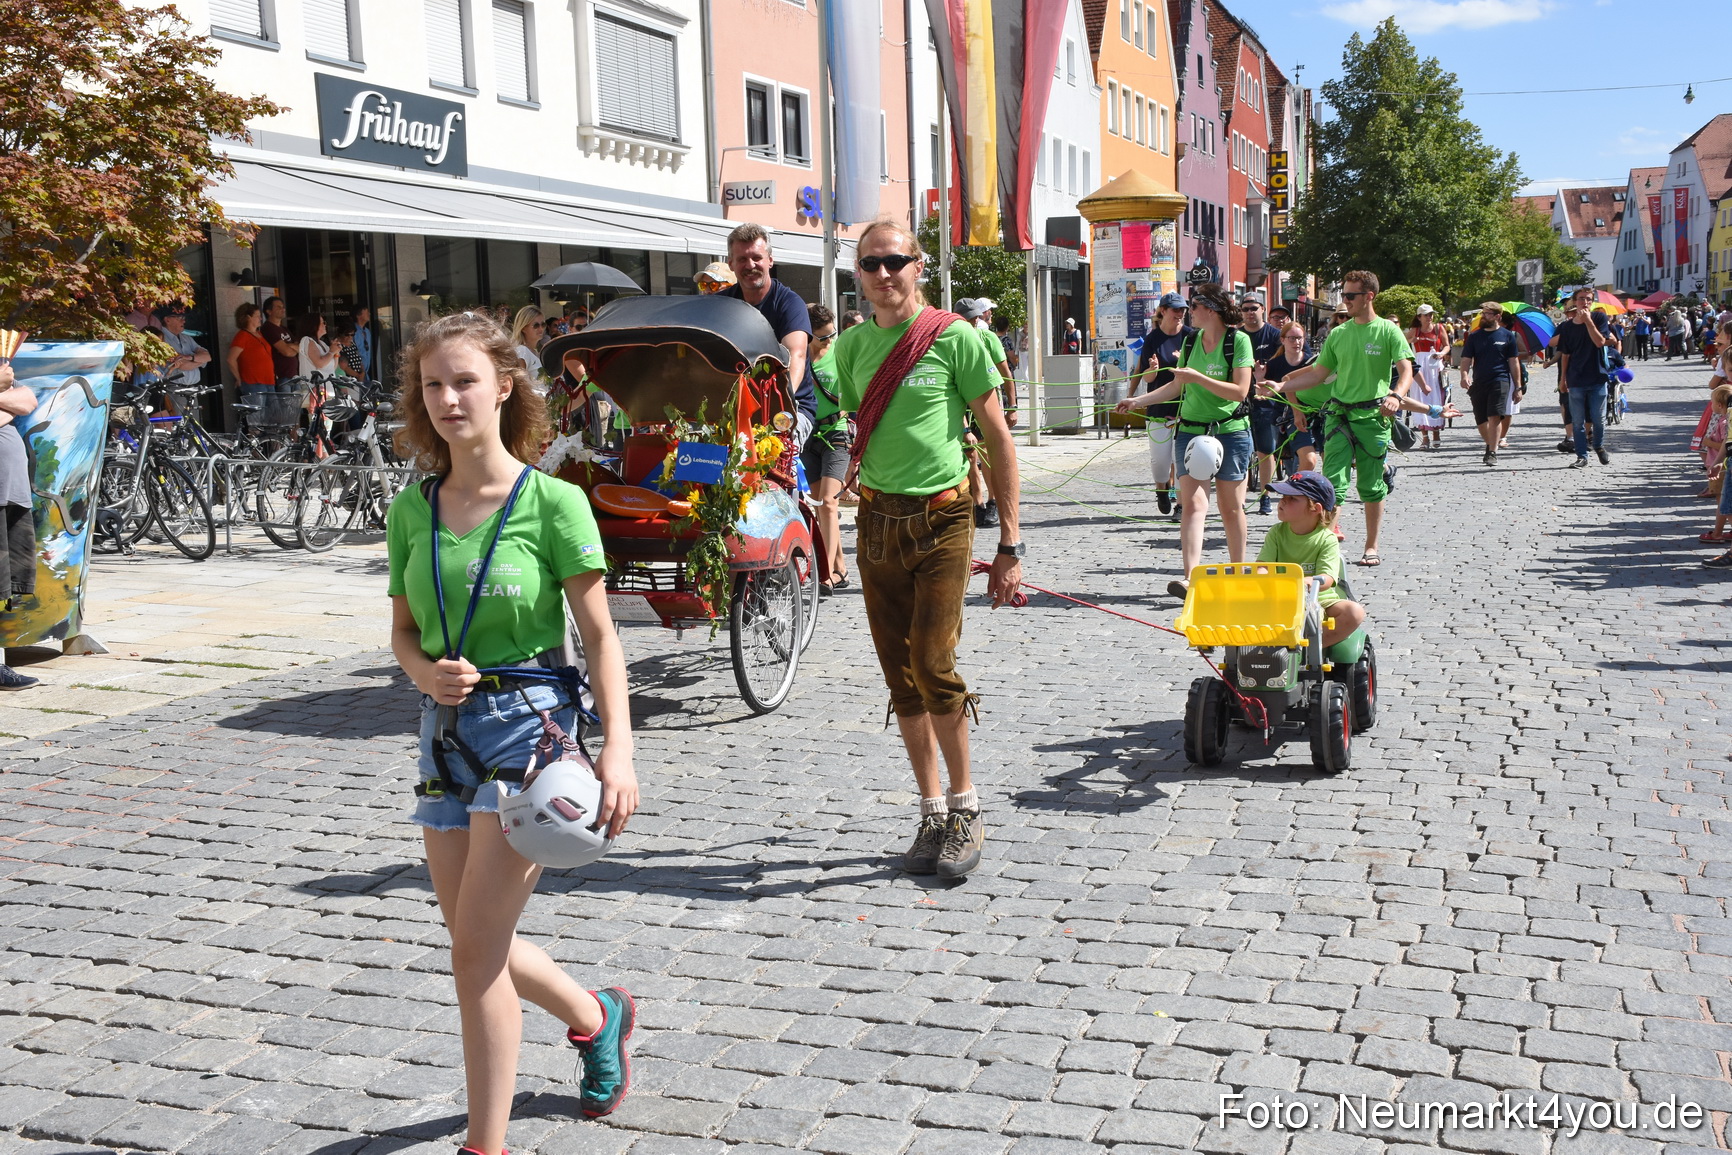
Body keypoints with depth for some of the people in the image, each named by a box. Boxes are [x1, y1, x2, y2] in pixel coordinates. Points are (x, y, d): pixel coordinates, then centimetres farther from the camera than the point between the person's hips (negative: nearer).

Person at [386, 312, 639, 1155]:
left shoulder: (553, 503, -10)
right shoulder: (413, 510, 4)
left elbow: (599, 637, -8)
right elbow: (403, 628, 13)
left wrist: (618, 747, -16)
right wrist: (424, 672, -9)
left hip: (527, 723, -6)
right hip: (446, 729, 6)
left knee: (474, 951, -6)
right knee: (477, 943, 15)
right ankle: (596, 1018, 44)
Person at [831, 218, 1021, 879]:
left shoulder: (954, 338, -6)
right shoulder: (852, 346, 8)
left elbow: (998, 439, -4)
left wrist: (1009, 545, -8)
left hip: (941, 520, -5)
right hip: (877, 522, 5)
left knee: (933, 665, -12)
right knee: (900, 677, 7)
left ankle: (966, 808, 7)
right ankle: (933, 813, 19)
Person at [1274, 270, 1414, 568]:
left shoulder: (1388, 331, -2)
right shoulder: (1338, 334, 10)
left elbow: (1406, 369, -11)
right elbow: (1317, 374, 14)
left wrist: (1397, 396, -31)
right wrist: (1280, 387, 3)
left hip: (1373, 416, -3)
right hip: (1339, 414, 3)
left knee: (1372, 486, 7)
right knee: (1332, 482, -7)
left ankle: (1371, 547, 18)